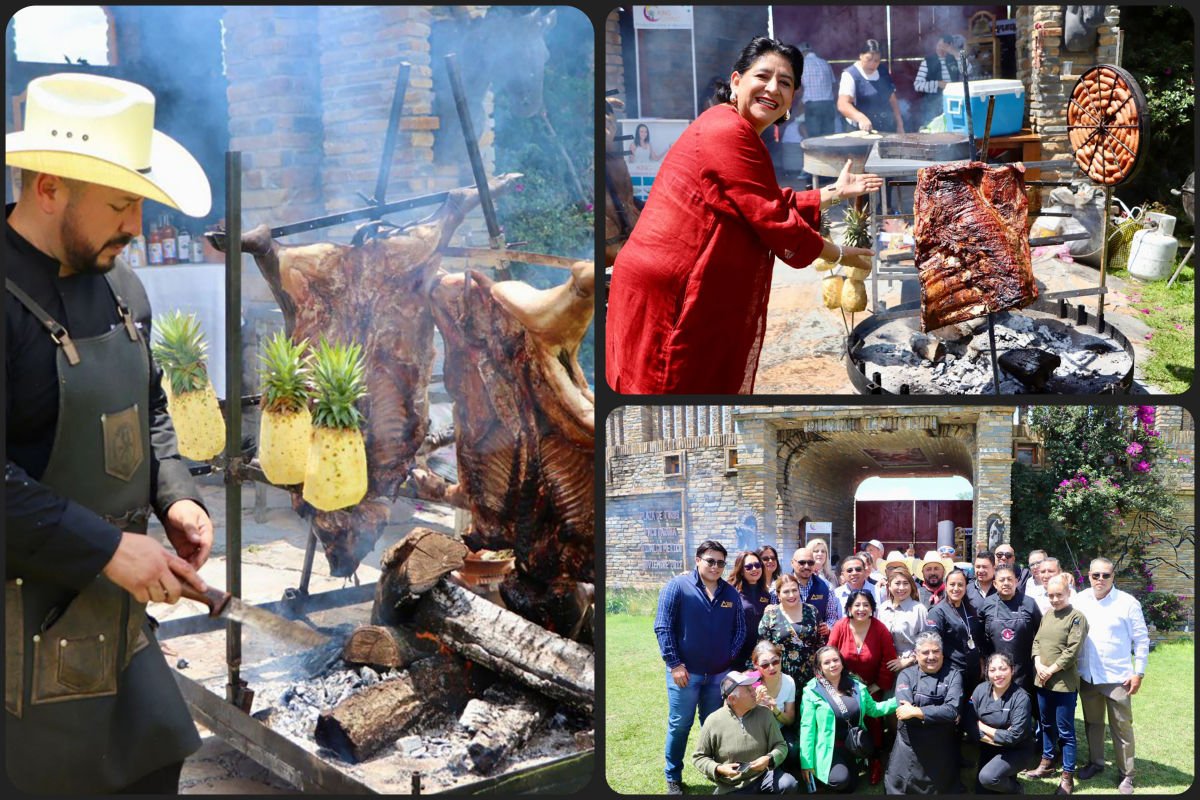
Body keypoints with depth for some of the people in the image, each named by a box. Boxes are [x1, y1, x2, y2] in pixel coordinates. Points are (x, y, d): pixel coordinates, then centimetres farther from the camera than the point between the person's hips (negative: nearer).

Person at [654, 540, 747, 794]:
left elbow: (740, 630, 12)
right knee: (679, 726, 5)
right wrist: (674, 664, -13)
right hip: (685, 672, -3)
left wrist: (730, 657, 0)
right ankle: (673, 778, 16)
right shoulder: (677, 586, -8)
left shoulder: (731, 593, 6)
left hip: (719, 674, 4)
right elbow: (663, 627, -10)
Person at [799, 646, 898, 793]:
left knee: (849, 789, 10)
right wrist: (807, 762, -15)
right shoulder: (812, 692, -12)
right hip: (829, 750, -5)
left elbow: (873, 709, 10)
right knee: (840, 780, -29)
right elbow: (807, 727, -13)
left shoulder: (856, 685, 2)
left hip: (853, 748, 5)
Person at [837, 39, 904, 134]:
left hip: (887, 131, 5)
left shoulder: (884, 72, 11)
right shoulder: (850, 75, -9)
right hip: (863, 130, -5)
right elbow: (843, 105, -23)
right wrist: (861, 117, -39)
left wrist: (900, 125, 14)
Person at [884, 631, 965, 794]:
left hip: (942, 750, 0)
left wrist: (916, 712, -19)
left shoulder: (953, 675, -2)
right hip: (909, 749, 0)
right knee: (898, 788, 7)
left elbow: (953, 710, -16)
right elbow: (904, 710, -16)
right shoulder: (906, 675, -1)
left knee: (943, 789, 13)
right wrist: (940, 715, -15)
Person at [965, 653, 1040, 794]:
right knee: (981, 792, 3)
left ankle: (1016, 790, 2)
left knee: (988, 777, -28)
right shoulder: (980, 690, -8)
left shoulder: (1020, 697, -21)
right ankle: (1007, 778, 32)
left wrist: (984, 728, -16)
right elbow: (970, 726, -10)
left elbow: (1014, 736, -25)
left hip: (1018, 750, -5)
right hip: (990, 749, 5)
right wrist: (1000, 736, -18)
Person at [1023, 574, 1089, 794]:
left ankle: (1067, 777, 8)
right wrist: (1039, 665, -6)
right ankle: (1047, 764, 34)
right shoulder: (1047, 615, 11)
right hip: (1043, 680, 7)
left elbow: (1072, 652, -15)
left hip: (1064, 682, -7)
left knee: (1065, 730, 1)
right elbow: (1036, 641, 10)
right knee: (1047, 725, 19)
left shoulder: (1076, 617, -10)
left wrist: (1051, 670, -14)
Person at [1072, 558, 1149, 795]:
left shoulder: (1127, 603, -8)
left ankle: (1126, 774, 13)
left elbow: (1141, 640, -4)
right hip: (1086, 676, 4)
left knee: (1121, 726, 3)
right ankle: (1095, 762, 33)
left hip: (1117, 677, -4)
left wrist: (1139, 672, -7)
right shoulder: (1080, 600, 1)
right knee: (1092, 723, 17)